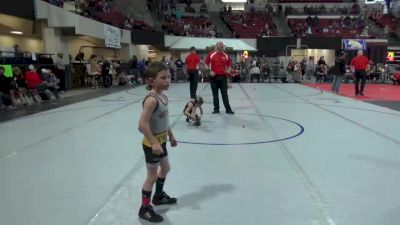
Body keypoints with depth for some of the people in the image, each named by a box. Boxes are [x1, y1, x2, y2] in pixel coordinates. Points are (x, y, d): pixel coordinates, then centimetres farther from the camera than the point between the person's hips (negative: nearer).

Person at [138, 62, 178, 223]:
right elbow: (142, 124, -32)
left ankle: (159, 196, 47)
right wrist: (154, 143, -32)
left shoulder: (163, 97, 1)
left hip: (161, 141, 9)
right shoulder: (152, 99, -27)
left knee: (165, 168, 25)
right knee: (152, 176, 3)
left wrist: (171, 136, 19)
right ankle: (145, 209, 20)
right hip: (152, 144, -9)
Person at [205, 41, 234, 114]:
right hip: (214, 77, -1)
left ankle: (228, 109, 7)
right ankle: (216, 109, 16)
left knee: (225, 94, 2)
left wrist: (228, 71, -5)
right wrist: (209, 71, -9)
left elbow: (229, 66, 14)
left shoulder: (226, 56, 6)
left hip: (223, 77, 1)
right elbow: (206, 64, 4)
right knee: (215, 94, 7)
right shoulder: (211, 54, 1)